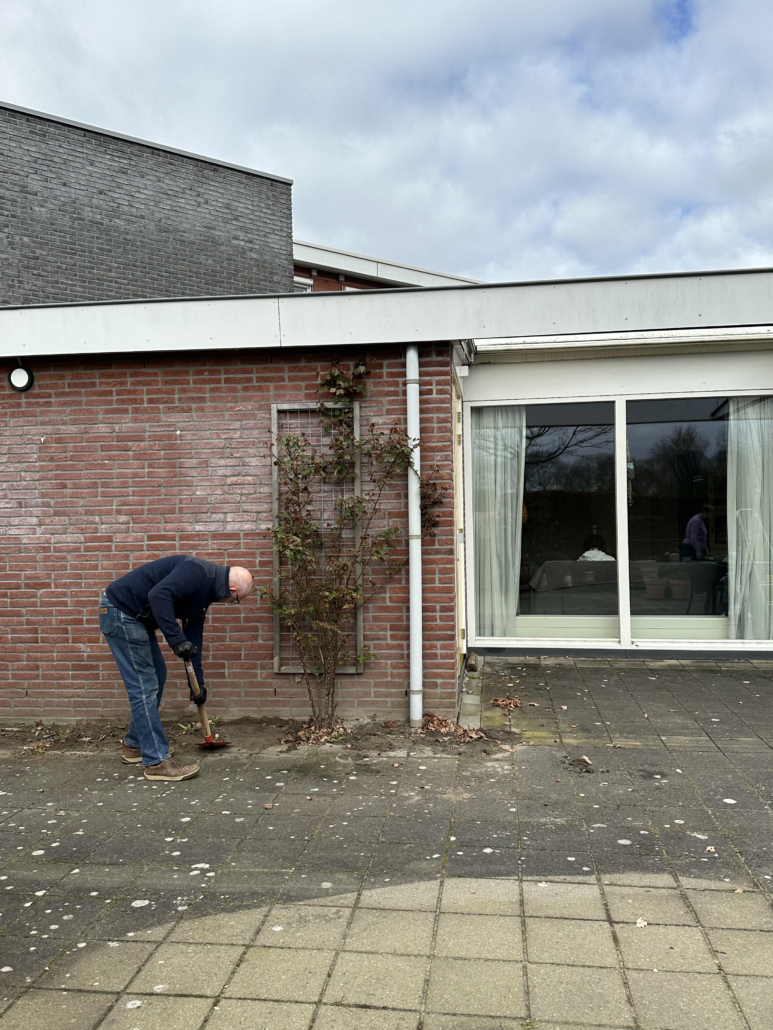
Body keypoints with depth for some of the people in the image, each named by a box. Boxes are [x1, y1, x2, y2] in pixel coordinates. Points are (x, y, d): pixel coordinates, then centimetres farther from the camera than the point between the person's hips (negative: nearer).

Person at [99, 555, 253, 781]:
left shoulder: (204, 592, 11)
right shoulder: (198, 572, -20)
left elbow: (193, 637, 17)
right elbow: (158, 595, -34)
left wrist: (198, 682, 19)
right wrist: (177, 640, -33)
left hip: (136, 618, 11)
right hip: (120, 612, -11)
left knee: (157, 676, 19)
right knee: (145, 687, -8)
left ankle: (134, 746, 32)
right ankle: (157, 762, -1)